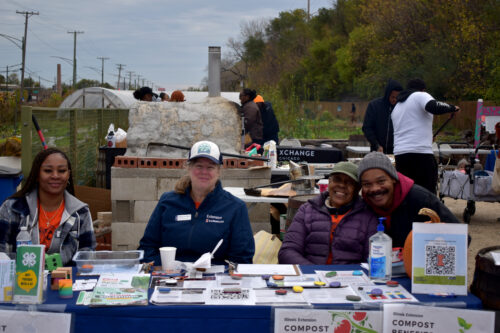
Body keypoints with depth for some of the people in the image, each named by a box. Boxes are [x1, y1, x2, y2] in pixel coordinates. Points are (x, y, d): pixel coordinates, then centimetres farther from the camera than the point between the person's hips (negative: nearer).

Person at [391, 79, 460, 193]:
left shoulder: (397, 107, 25)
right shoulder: (420, 95, 2)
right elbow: (434, 107, -17)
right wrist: (452, 107, -1)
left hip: (399, 154, 7)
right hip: (421, 153, -7)